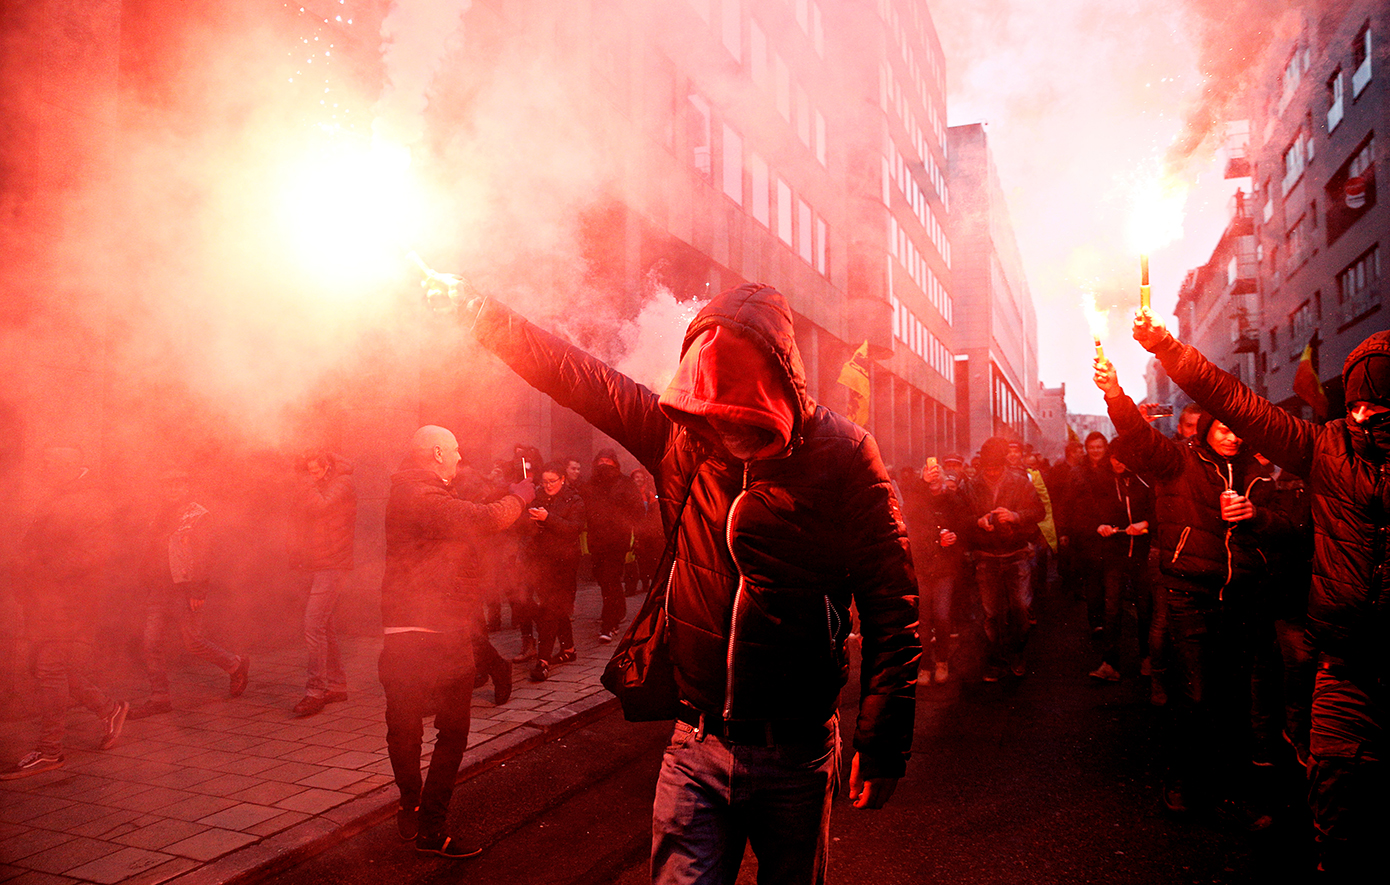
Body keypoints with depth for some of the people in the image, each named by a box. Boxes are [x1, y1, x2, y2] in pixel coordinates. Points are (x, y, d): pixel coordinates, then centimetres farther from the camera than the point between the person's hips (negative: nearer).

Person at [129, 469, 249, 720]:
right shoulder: (159, 516, 16)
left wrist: (197, 590, -18)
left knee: (194, 642, -2)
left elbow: (202, 556, -12)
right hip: (157, 590, 7)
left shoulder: (198, 516, -5)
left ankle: (237, 665, 19)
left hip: (185, 590, -7)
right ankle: (159, 697, 7)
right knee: (150, 642, 0)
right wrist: (148, 581, 14)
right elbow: (148, 551, 22)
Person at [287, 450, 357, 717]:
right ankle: (336, 685, 20)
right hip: (314, 565, 8)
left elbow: (318, 507, -23)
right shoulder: (310, 486, 16)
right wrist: (296, 553, 7)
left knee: (313, 624, -15)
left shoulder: (342, 483, -8)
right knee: (325, 626, 12)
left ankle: (316, 690, -12)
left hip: (333, 564, -8)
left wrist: (307, 479, -13)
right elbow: (298, 520, 19)